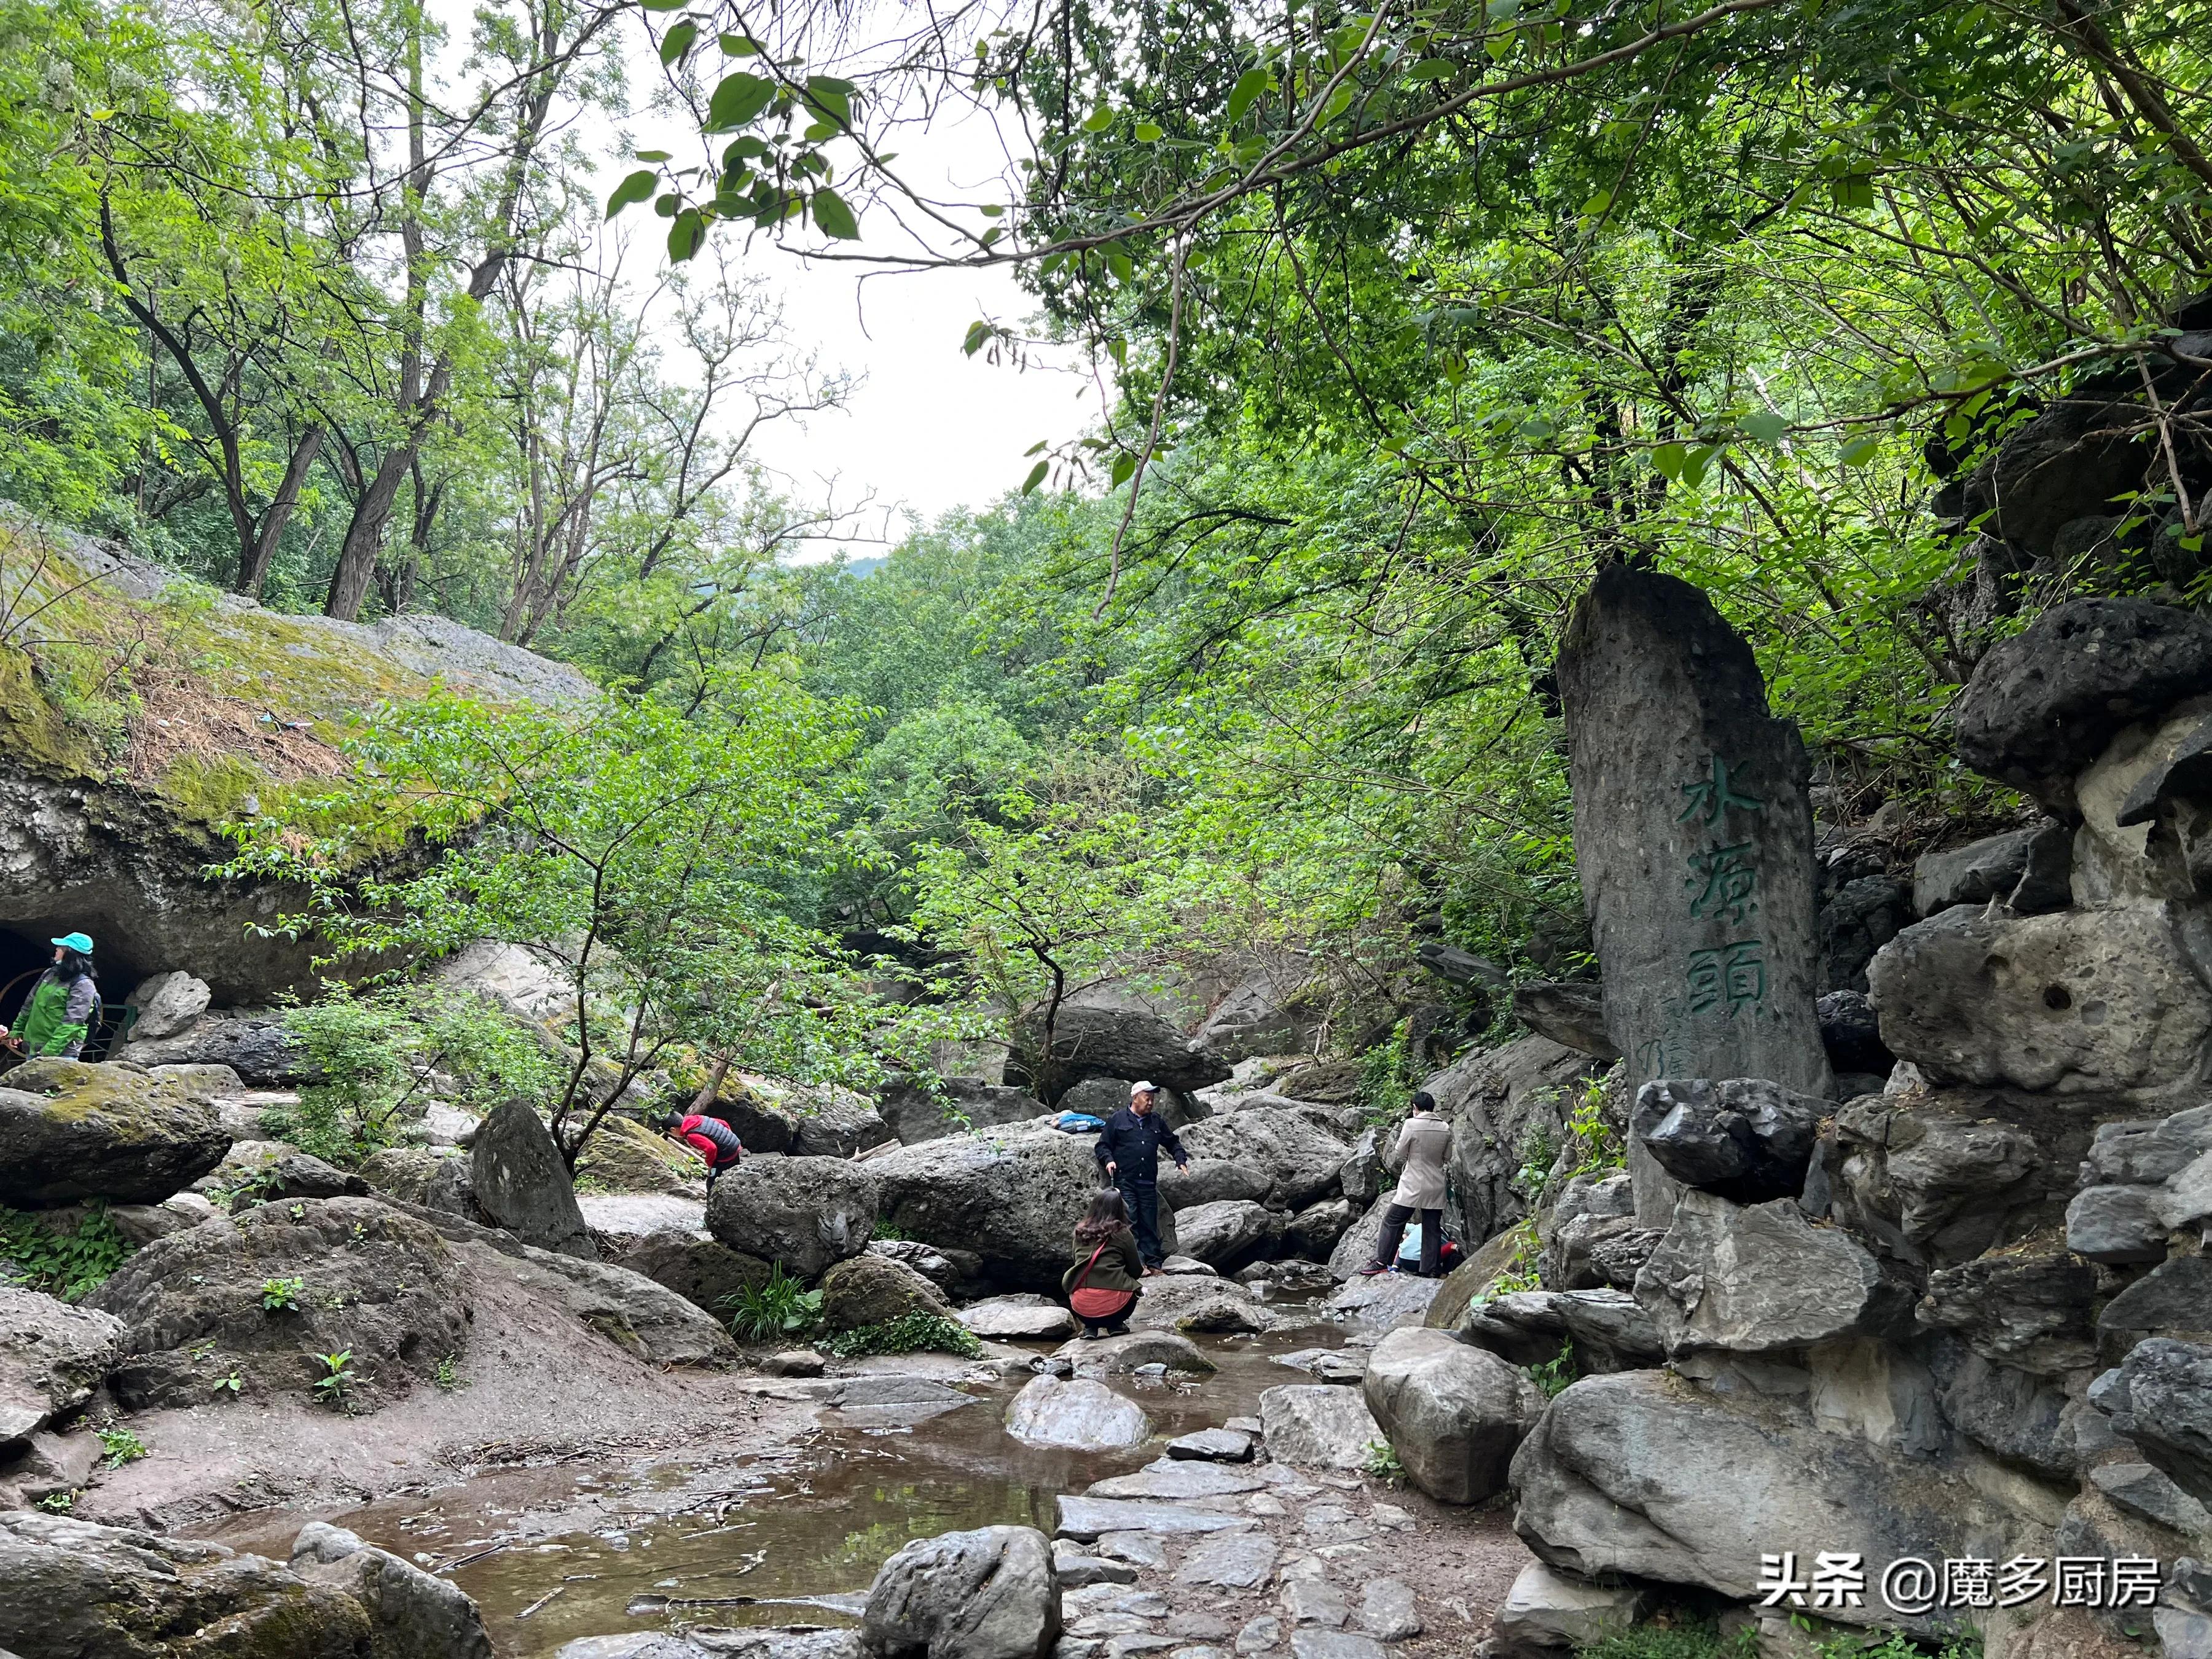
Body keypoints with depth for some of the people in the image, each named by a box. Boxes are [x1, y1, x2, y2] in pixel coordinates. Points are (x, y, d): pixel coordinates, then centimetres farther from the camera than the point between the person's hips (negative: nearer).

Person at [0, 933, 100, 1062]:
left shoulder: (83, 984, -12)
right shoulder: (50, 974, 12)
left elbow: (72, 1023, -19)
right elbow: (30, 1004, 23)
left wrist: (49, 1052, -23)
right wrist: (17, 1031, 21)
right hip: (33, 1049, 8)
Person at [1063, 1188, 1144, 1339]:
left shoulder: (1080, 1232, 9)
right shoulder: (1122, 1233, -1)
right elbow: (1137, 1272, 7)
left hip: (1081, 1308, 3)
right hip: (1113, 1305, -3)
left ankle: (1090, 1327, 14)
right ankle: (1114, 1325, 9)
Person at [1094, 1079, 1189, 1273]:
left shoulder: (1157, 1122, 15)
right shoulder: (1118, 1119, 4)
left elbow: (1173, 1143, 27)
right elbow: (1102, 1146, 5)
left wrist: (1181, 1160, 11)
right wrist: (1108, 1160, -13)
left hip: (1148, 1183, 4)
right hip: (1124, 1182, -4)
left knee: (1150, 1224, 5)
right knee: (1129, 1221, -12)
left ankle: (1153, 1263, 10)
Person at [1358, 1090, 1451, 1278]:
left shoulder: (1412, 1125, -12)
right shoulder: (1445, 1128, 1)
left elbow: (1398, 1156, -7)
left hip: (1413, 1186, -4)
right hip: (1436, 1186, 4)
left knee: (1392, 1222, 5)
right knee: (1432, 1229, 10)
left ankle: (1382, 1263, 5)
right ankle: (1431, 1270, 10)